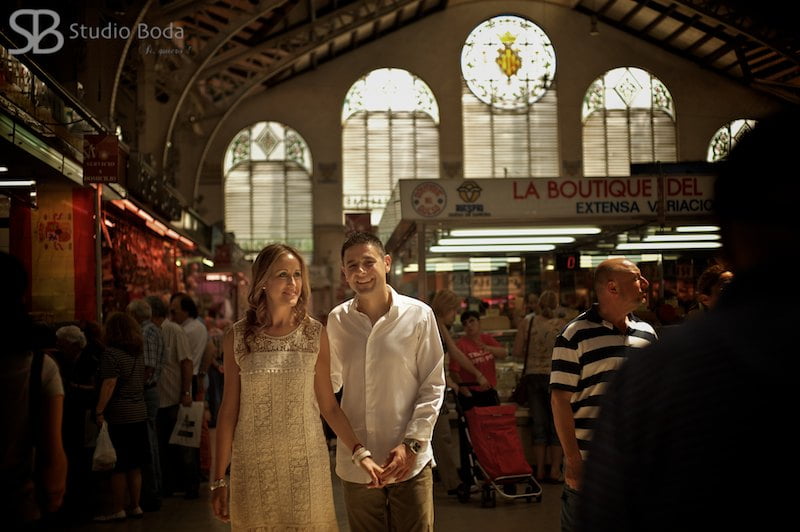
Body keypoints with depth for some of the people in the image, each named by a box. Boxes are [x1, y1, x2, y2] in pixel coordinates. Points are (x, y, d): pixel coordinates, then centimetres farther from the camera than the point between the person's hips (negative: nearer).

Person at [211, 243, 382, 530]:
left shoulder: (315, 334, -1)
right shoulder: (237, 337, -2)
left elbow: (328, 405, 2)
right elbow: (229, 409, 2)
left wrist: (359, 453, -8)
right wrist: (219, 479, 2)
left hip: (306, 460, 0)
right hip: (253, 464, 0)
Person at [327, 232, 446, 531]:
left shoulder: (418, 315, -5)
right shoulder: (337, 320, 1)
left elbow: (433, 386, -4)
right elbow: (331, 381, 12)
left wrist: (411, 444, -11)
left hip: (410, 462, -2)